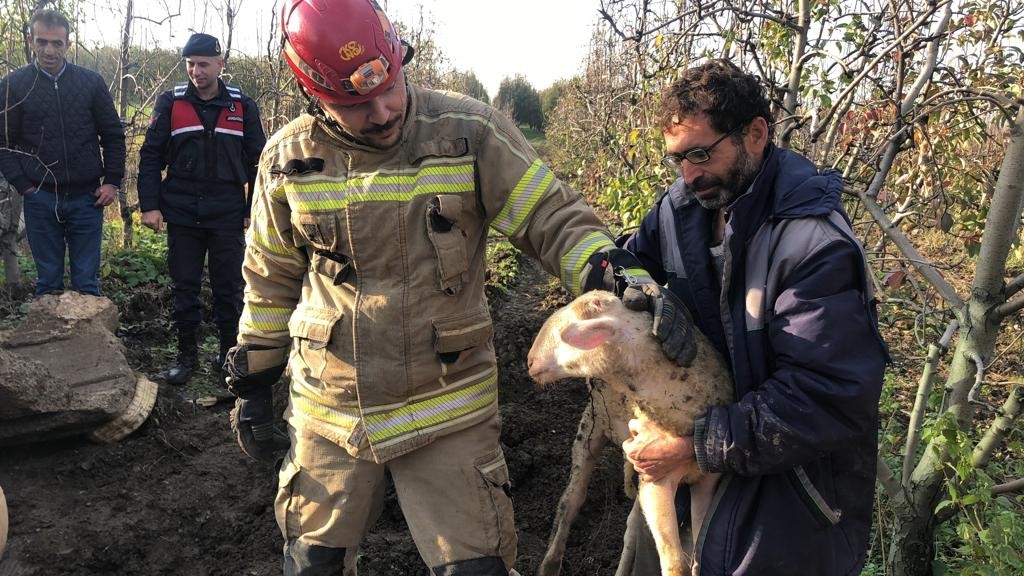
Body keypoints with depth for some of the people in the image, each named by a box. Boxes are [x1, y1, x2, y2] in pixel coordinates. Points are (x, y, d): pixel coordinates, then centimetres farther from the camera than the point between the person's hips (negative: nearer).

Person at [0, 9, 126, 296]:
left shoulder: (91, 82, 3)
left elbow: (113, 135, 7)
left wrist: (112, 182, 1)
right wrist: (24, 185, -6)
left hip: (87, 198, 0)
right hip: (41, 200, 0)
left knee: (87, 282, 6)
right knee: (48, 281, 9)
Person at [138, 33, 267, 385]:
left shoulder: (243, 107, 3)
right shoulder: (171, 103, 2)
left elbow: (257, 162, 6)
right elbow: (151, 156, 3)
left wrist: (254, 211, 2)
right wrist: (149, 205, -4)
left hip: (228, 218, 0)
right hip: (181, 216, 1)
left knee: (229, 289, 6)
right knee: (184, 289, 8)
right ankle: (186, 355, 21)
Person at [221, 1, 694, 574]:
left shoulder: (470, 132, -12)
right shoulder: (288, 158, -3)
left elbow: (558, 220, -8)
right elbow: (271, 283, 10)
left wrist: (633, 285, -25)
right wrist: (253, 384, 13)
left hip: (450, 412, -2)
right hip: (328, 413, 3)